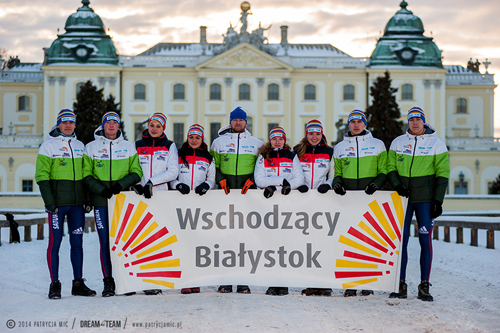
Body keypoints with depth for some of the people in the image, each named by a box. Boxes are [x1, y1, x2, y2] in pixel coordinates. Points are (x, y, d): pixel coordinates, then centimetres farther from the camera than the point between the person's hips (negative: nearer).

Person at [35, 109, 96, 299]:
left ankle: (78, 283, 11)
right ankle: (55, 285, 1)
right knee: (55, 242, -4)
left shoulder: (80, 146, 15)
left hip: (77, 203, 4)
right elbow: (42, 175, -4)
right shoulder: (49, 146, 0)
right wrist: (49, 201, -13)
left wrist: (87, 199, 10)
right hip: (57, 203, -4)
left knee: (77, 242, 6)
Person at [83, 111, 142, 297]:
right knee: (105, 241, -3)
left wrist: (121, 184, -10)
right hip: (101, 201, 0)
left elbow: (136, 173, 8)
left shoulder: (129, 148, 11)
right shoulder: (91, 148, 9)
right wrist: (100, 189, -11)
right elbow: (86, 175, 5)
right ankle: (108, 282, 2)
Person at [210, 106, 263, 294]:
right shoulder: (219, 142, 13)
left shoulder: (256, 143, 12)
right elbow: (213, 165, 15)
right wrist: (220, 179, -3)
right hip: (225, 194, 0)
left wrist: (252, 180, -1)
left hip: (248, 194, 0)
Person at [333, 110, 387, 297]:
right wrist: (337, 183, -1)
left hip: (370, 198, -1)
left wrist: (377, 183, -10)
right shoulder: (339, 148, 15)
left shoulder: (377, 145, 9)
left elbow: (384, 171, 10)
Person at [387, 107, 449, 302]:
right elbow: (390, 168, 13)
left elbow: (442, 174, 2)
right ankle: (401, 285, 4)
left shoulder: (436, 144, 4)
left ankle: (424, 286, 2)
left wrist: (438, 200, -5)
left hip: (425, 198, -2)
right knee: (401, 239, -2)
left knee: (426, 240, -3)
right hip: (403, 198, 2)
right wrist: (397, 185, -6)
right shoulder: (397, 143, 10)